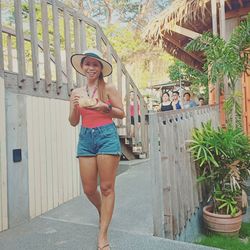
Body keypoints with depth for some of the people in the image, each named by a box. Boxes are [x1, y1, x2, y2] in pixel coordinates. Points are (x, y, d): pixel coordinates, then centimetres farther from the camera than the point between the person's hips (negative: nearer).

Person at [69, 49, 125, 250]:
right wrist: (75, 107, -7)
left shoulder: (109, 89, 1)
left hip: (107, 135, -4)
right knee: (88, 189, 7)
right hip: (86, 138, 4)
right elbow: (73, 122, 12)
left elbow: (122, 113, 2)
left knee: (107, 187, -1)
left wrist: (105, 107, -15)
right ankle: (102, 212, 41)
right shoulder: (76, 92, 11)